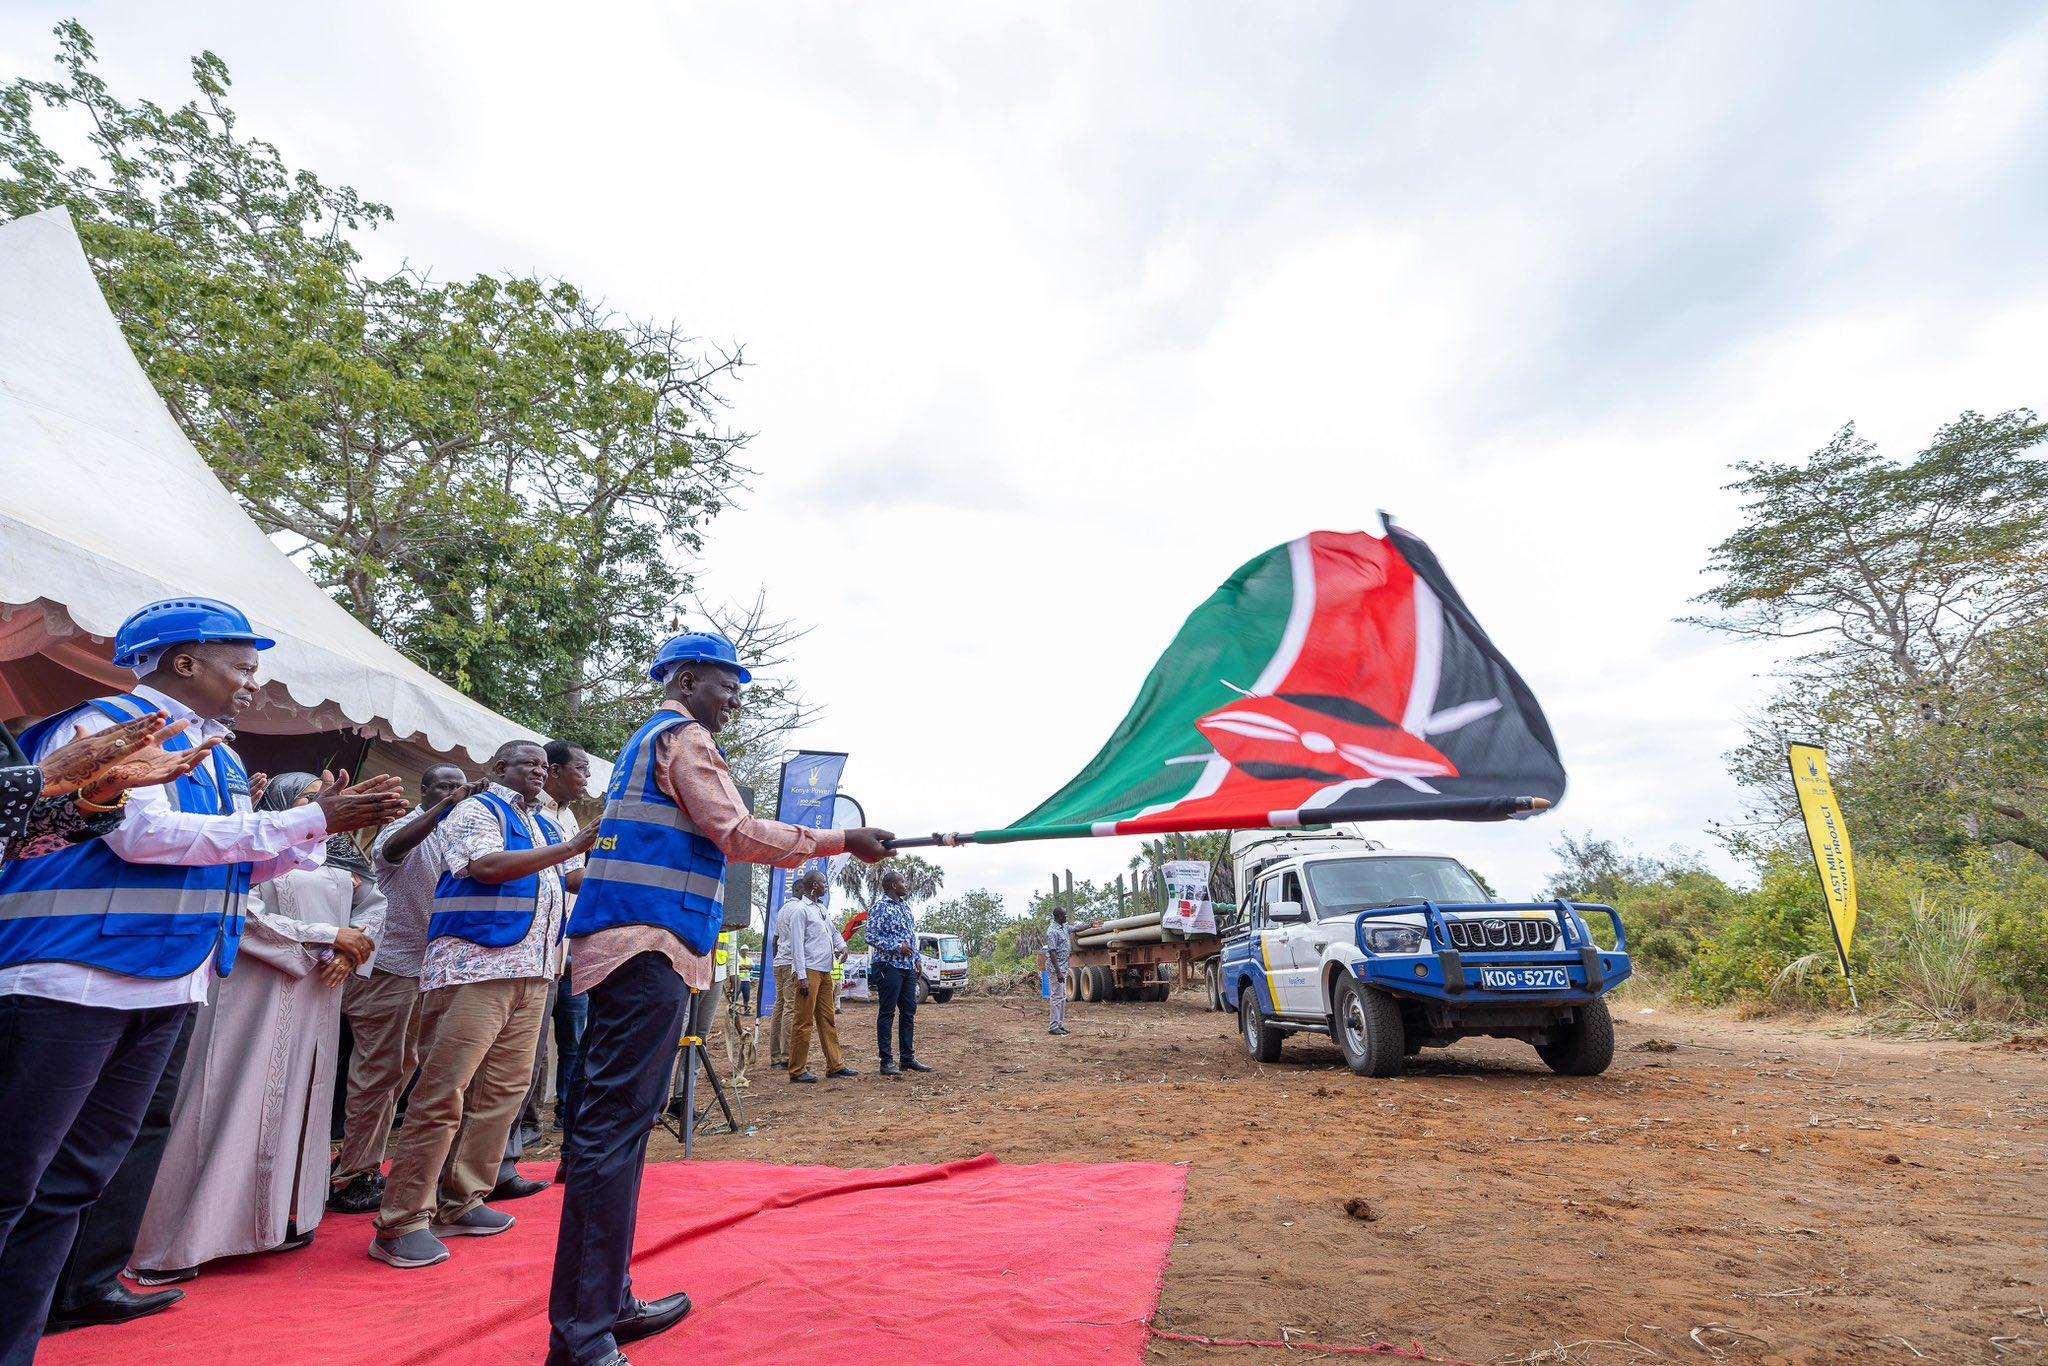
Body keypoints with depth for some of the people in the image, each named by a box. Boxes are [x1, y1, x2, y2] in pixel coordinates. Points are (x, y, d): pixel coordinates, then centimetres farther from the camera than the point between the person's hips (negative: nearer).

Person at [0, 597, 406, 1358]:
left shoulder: (216, 758, 14)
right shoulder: (107, 723, -9)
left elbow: (236, 864, 16)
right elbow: (144, 834, -21)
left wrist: (327, 823, 1)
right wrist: (309, 819, -20)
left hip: (166, 984, 8)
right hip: (73, 977, -8)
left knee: (75, 1178, 13)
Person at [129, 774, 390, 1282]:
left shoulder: (337, 856, 12)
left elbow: (375, 903, 13)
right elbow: (249, 918, -13)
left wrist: (353, 949, -4)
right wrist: (329, 935, -12)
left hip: (318, 997, 6)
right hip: (261, 993, -5)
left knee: (300, 1103, 10)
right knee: (240, 1104, -4)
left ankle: (284, 1217, 21)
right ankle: (176, 1244, 6)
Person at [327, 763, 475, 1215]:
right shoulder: (409, 827, -8)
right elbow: (394, 845, -33)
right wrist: (449, 804, -39)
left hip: (425, 969, 8)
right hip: (389, 966, -8)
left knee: (400, 1069, 15)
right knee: (378, 1072, -2)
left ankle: (364, 1165, 27)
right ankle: (348, 1179, 9)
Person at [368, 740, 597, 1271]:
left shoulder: (543, 826, 20)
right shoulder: (476, 810, -1)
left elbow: (581, 878, 18)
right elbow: (488, 866, -19)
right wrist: (569, 848, -23)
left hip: (532, 972, 8)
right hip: (475, 966, -7)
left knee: (504, 1087, 8)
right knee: (443, 1092, -7)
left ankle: (460, 1203, 18)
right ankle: (400, 1224, 1)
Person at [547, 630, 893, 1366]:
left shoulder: (645, 742, 24)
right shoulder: (683, 736, -5)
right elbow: (737, 833, -15)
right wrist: (841, 841, -13)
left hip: (622, 946, 10)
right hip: (648, 946, -10)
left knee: (615, 1125, 12)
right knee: (615, 1127, -10)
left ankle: (606, 1304, 22)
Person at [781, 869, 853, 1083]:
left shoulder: (821, 908, 17)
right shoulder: (800, 910, -9)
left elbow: (833, 930, 28)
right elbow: (797, 945, -14)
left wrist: (842, 945, 6)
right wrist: (802, 977, -18)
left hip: (825, 971, 9)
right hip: (809, 971, -9)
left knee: (828, 1020, 13)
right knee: (804, 1022, -4)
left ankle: (835, 1065, 19)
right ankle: (797, 1071, 3)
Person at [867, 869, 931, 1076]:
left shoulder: (905, 906, 15)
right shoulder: (880, 907, -11)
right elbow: (871, 936, -17)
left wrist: (916, 958, 16)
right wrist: (897, 947, -22)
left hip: (908, 967, 8)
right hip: (888, 966, -8)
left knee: (909, 1011, 11)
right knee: (886, 1013, -1)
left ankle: (908, 1057, 20)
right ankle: (886, 1061, 5)